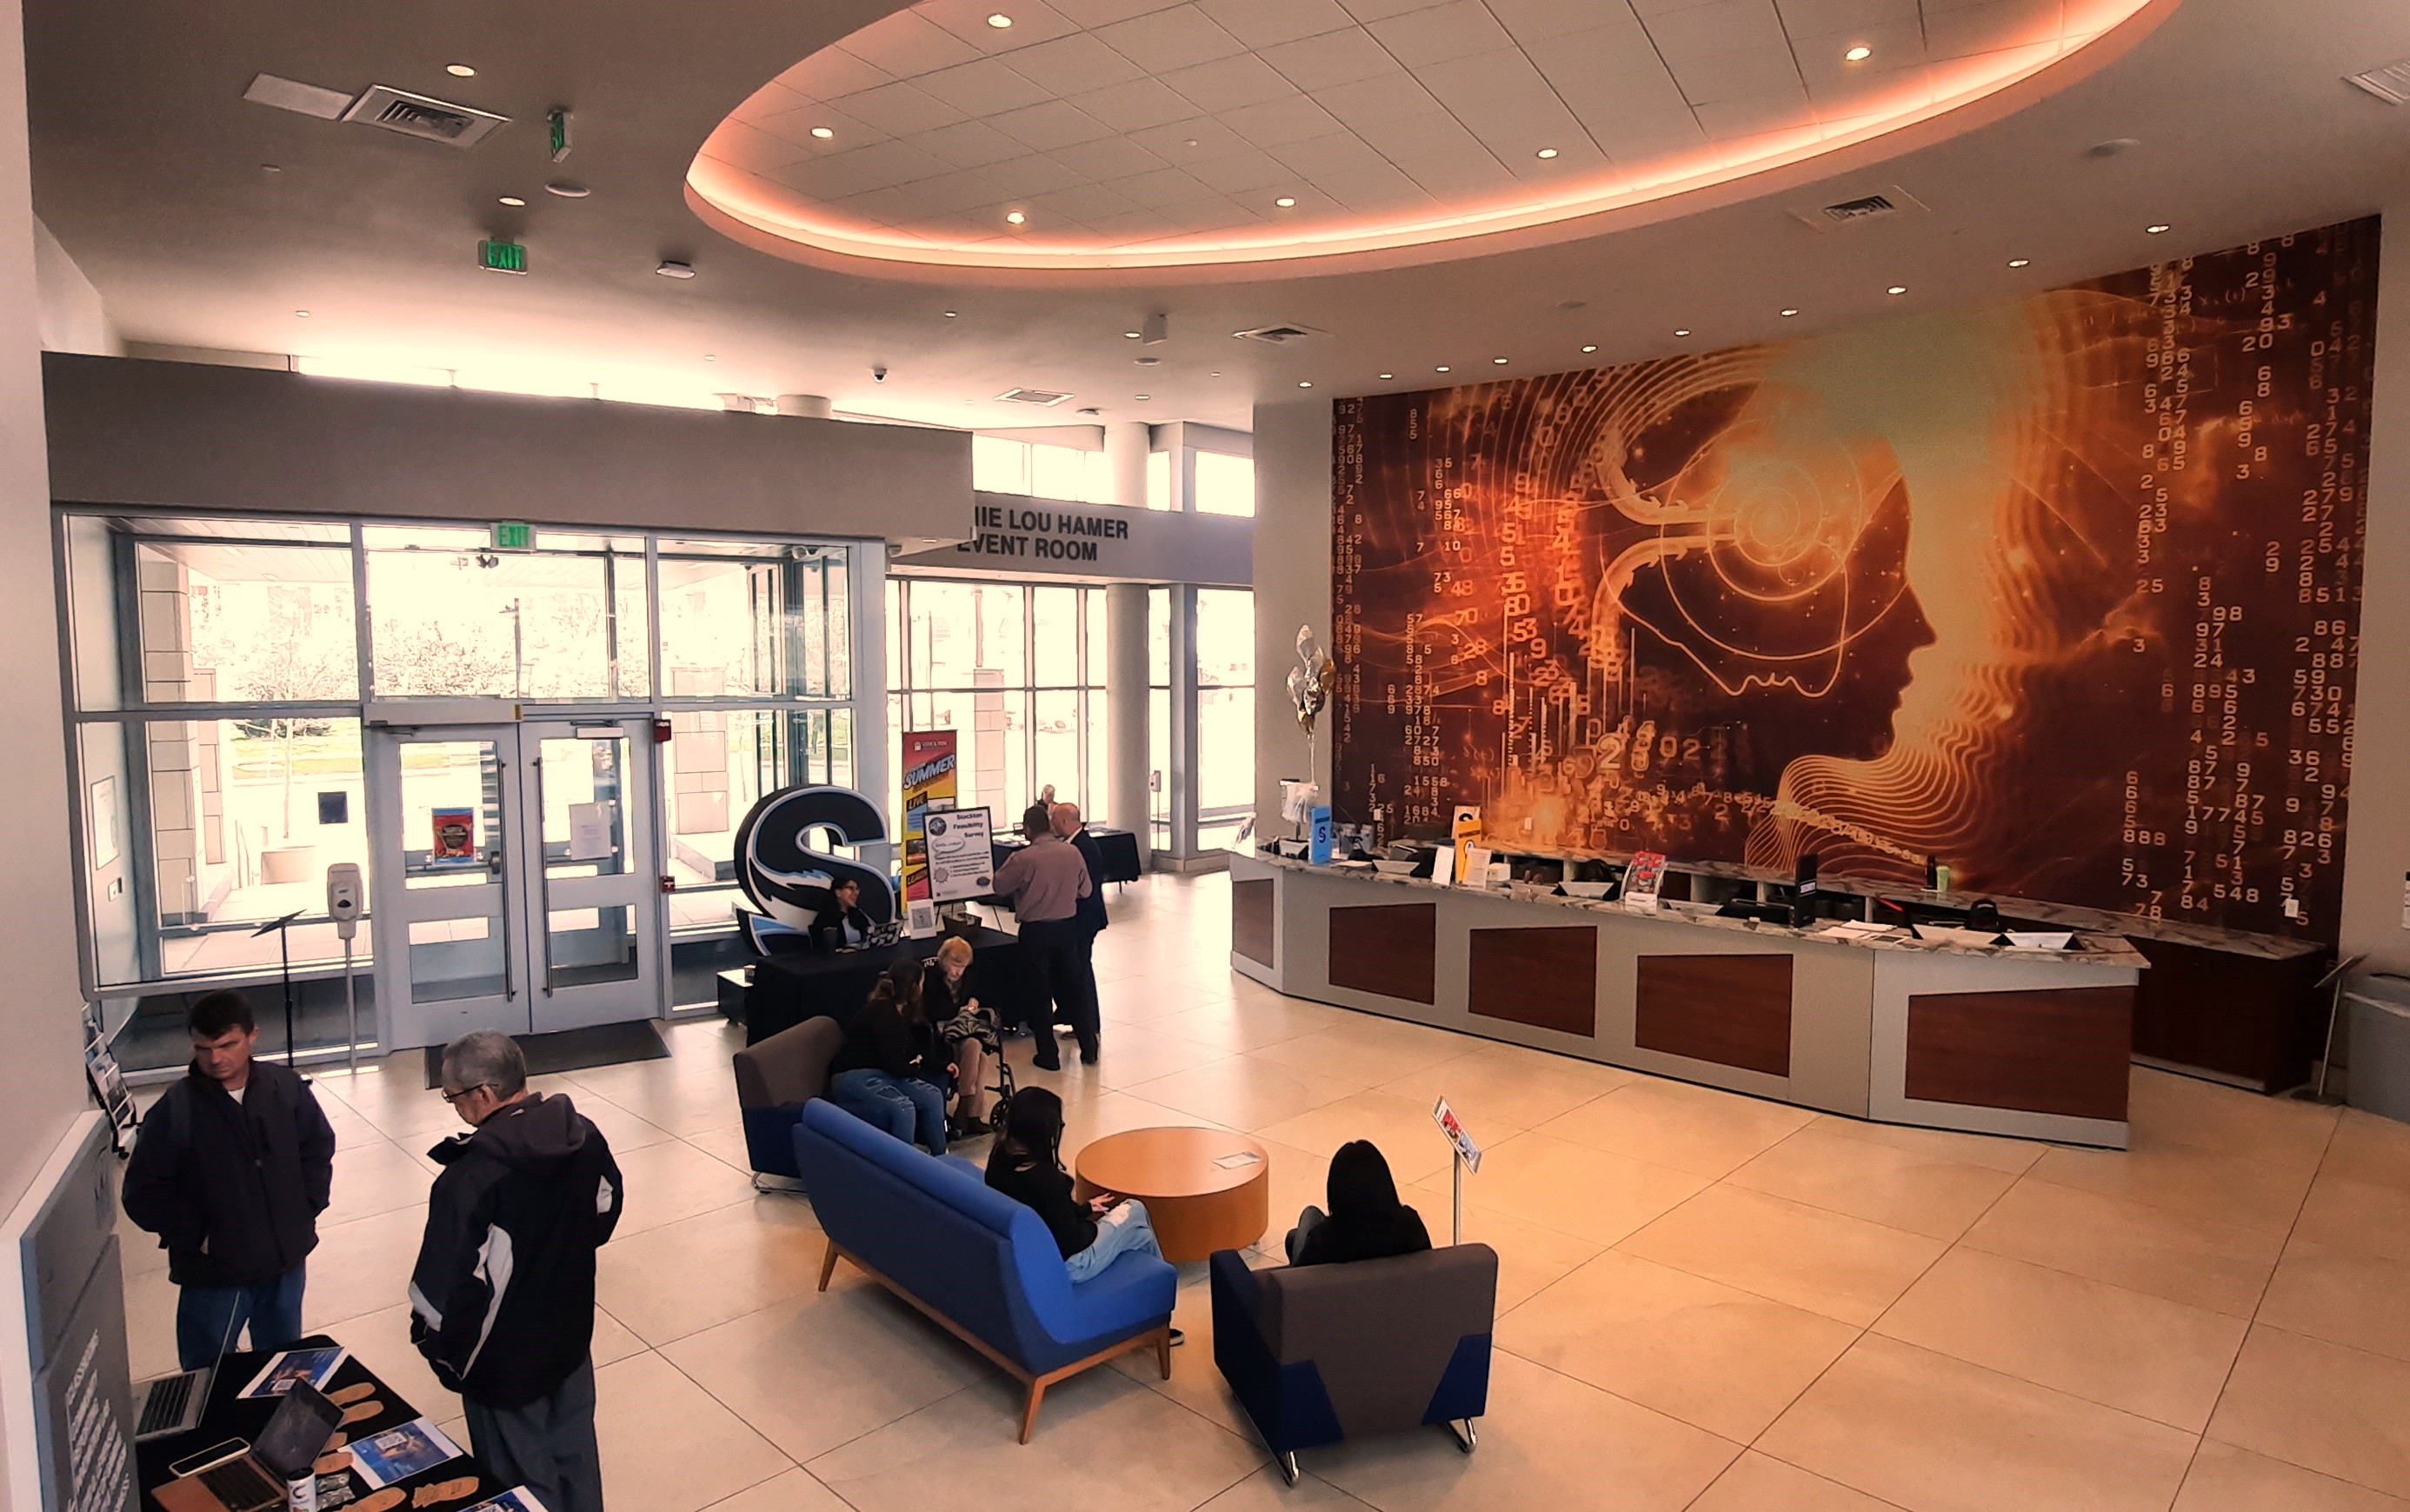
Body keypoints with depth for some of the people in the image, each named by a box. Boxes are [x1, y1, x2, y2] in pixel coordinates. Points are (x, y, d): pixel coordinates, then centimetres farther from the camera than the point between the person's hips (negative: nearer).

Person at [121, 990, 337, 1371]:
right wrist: (197, 1234, -13)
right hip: (213, 1274, -3)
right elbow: (143, 1193, -8)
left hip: (287, 1262, 3)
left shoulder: (287, 1088, -6)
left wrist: (306, 1208, 0)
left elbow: (317, 1149, 8)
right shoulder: (175, 1110, -15)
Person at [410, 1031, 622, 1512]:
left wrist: (436, 1344, -7)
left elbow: (451, 1283, -25)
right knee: (576, 1455, 26)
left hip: (506, 1362, -6)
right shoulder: (584, 1135, -11)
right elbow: (605, 1211, 5)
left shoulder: (470, 1178, -31)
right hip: (572, 1337, 6)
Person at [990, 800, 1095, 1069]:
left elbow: (999, 887, -6)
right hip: (1068, 926, 4)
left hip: (1036, 932, -4)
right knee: (1072, 986, 16)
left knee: (1040, 992, 8)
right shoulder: (1072, 853, -6)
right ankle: (1089, 1048, 20)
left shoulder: (1022, 859, -18)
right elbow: (1085, 890, 5)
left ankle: (1049, 1055, 14)